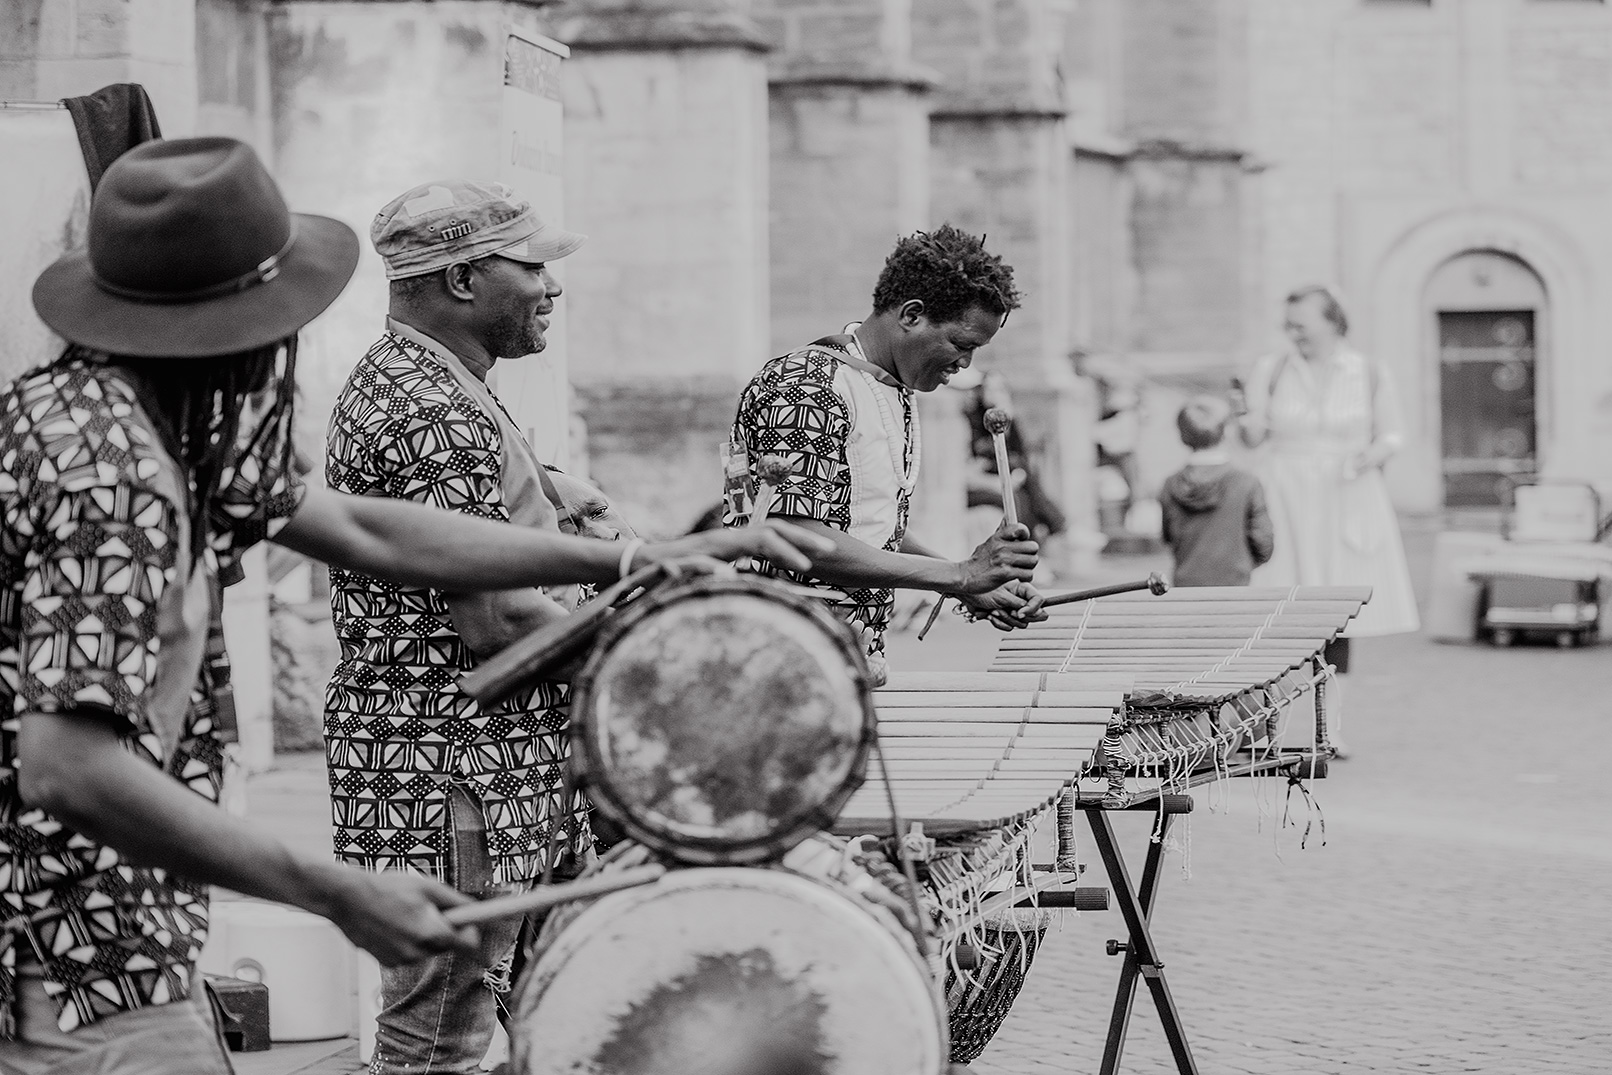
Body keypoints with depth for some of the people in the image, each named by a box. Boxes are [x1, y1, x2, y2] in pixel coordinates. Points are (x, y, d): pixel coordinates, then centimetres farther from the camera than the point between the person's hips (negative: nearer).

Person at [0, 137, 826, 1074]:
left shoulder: (153, 427, 8)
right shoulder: (114, 470, -23)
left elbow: (366, 532, 12)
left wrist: (645, 559, 11)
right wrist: (338, 896, -27)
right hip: (88, 1000, -10)